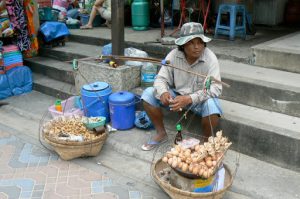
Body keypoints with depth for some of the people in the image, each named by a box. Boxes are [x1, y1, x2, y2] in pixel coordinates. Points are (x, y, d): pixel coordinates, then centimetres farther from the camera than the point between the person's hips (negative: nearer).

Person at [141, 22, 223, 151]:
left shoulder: (210, 58, -21)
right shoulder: (173, 55, -13)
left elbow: (215, 88, -27)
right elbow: (161, 79, -8)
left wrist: (189, 99, -40)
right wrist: (163, 93, -33)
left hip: (200, 99, -3)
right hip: (177, 95, 3)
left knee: (212, 106, -37)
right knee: (148, 94, -15)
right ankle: (161, 134, 4)